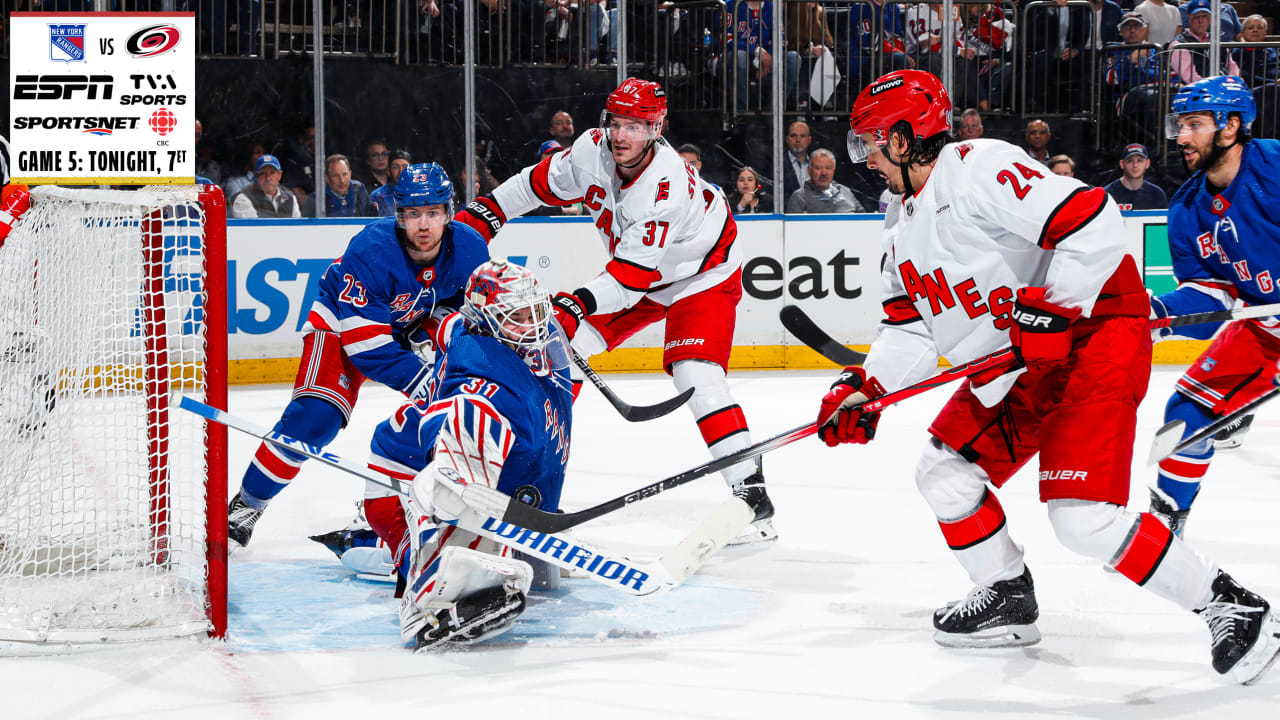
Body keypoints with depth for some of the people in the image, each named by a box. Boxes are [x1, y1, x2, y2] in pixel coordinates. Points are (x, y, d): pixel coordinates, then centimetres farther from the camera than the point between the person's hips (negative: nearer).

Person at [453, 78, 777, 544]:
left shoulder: (667, 187, -36)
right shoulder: (593, 150, -16)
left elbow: (633, 273, -37)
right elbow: (541, 183, 3)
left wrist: (578, 304, -47)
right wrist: (484, 212, 5)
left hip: (703, 277, -7)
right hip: (630, 269, 8)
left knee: (695, 374, -26)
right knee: (562, 341, 1)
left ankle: (751, 493, -25)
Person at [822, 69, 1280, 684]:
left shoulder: (980, 170, -19)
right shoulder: (909, 230, 13)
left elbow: (1093, 222, -28)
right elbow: (911, 327, 15)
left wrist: (1051, 310, -29)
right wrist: (866, 389, 1)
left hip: (1094, 332, -10)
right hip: (1017, 365, 10)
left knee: (1082, 515, -19)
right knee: (946, 471, 10)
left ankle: (1230, 607, -8)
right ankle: (1007, 599, 27)